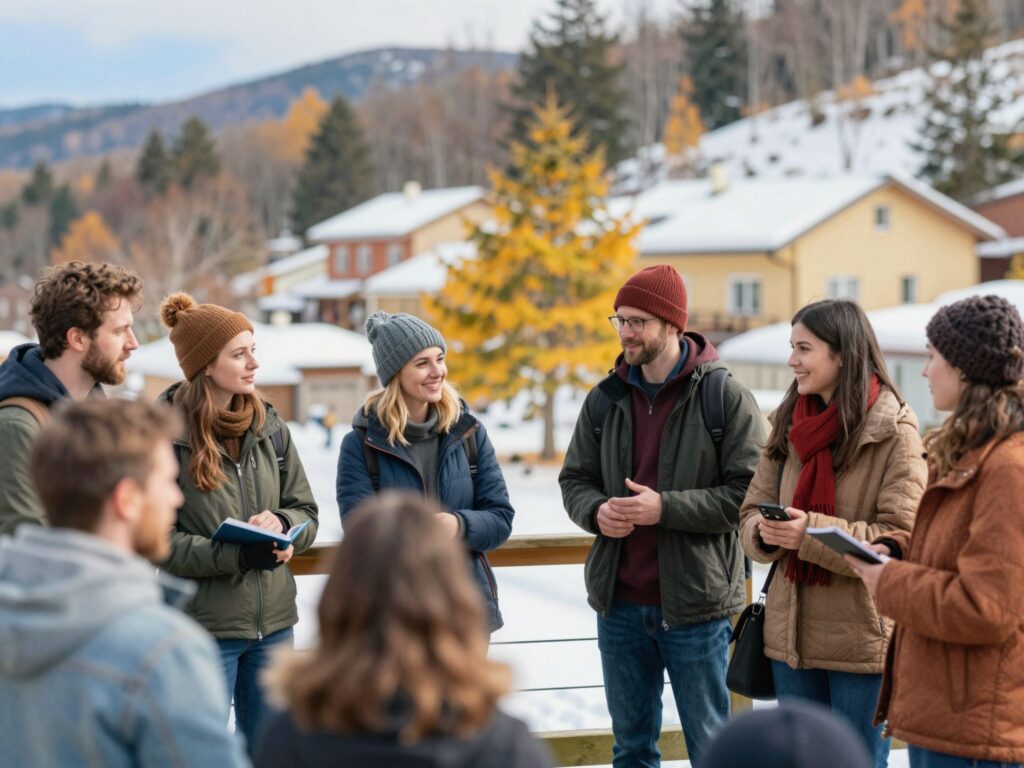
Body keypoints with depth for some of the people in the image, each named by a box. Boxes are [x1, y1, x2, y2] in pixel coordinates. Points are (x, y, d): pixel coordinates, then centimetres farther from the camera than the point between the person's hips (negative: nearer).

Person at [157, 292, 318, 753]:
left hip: (274, 621, 5)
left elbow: (306, 512, 9)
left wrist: (279, 524, -14)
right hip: (203, 626, -5)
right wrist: (238, 556, -23)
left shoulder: (268, 426, 5)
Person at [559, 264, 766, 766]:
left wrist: (665, 508, -21)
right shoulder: (605, 399, 7)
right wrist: (596, 511, -10)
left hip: (694, 606, -5)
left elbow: (749, 493, -14)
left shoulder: (726, 397, -9)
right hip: (619, 603, 5)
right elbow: (574, 479, 13)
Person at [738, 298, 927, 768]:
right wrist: (765, 533, -14)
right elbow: (751, 511, 9)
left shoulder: (894, 431, -12)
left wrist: (812, 532, -26)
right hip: (791, 631, 6)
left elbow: (902, 538, -17)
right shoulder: (788, 423, 9)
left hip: (862, 637, -6)